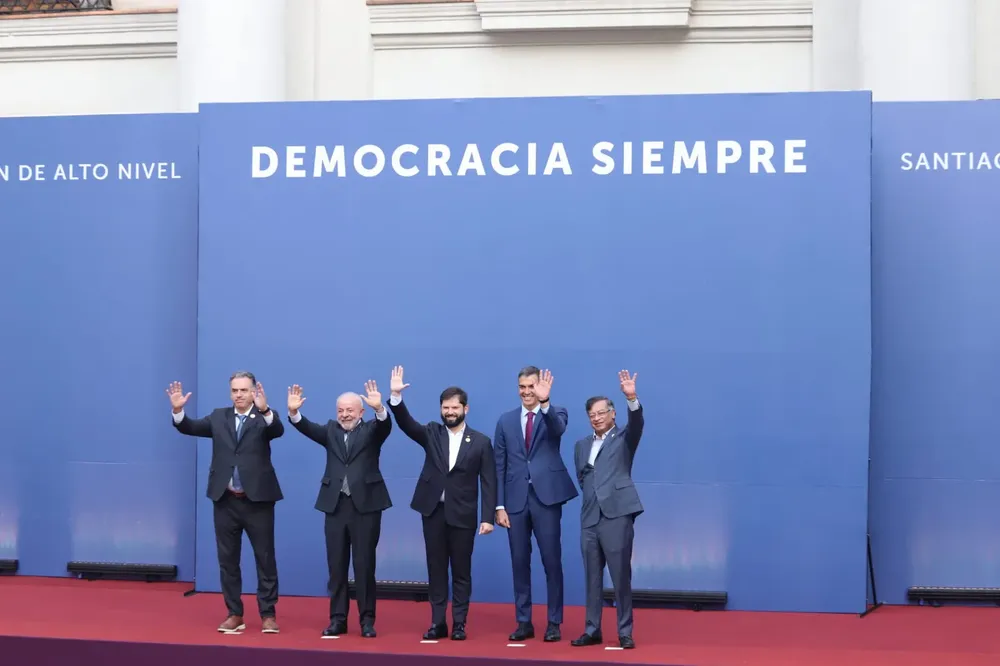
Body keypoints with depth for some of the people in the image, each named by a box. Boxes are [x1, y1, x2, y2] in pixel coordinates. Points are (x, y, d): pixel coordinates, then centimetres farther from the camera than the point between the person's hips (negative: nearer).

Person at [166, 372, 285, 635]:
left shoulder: (264, 418, -2)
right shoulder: (219, 417, 9)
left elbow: (278, 430, -22)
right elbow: (189, 428, 1)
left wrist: (264, 409, -40)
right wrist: (178, 410, -18)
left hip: (257, 500, -3)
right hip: (226, 501, 4)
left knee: (265, 559, 3)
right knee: (228, 560, 9)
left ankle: (268, 614, 11)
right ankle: (234, 614, 18)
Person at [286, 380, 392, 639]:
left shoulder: (371, 430, 3)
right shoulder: (331, 430, 11)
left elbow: (386, 425, -17)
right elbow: (308, 428, -5)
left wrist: (379, 409, -38)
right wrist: (293, 412, -25)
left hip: (365, 504, -3)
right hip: (335, 505, 3)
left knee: (364, 565, 1)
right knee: (336, 566, 7)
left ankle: (367, 620, 9)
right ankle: (337, 619, 14)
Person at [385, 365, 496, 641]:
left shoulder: (481, 442, 0)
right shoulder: (431, 433, 6)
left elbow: (488, 482, -2)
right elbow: (406, 423, -9)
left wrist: (488, 517, -9)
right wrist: (396, 396, -25)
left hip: (463, 514, -2)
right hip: (433, 511, 2)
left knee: (461, 571, 4)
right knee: (436, 569, 6)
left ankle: (459, 624, 11)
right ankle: (438, 623, 12)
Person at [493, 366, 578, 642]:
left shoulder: (555, 414, 2)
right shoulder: (506, 421, 9)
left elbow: (558, 428, -24)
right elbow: (499, 466, 8)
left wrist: (545, 402, -42)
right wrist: (499, 505, 2)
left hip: (546, 497, -3)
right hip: (516, 499, 3)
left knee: (552, 562, 1)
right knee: (520, 563, 7)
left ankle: (553, 622, 10)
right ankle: (523, 622, 16)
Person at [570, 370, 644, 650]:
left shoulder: (624, 438, 4)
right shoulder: (582, 445, 18)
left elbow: (637, 423, -16)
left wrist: (631, 397, -31)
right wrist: (592, 495, 11)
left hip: (617, 515, -5)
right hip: (590, 519, 5)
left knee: (621, 577, -3)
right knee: (592, 578, 8)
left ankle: (625, 632, 4)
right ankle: (592, 630, 15)